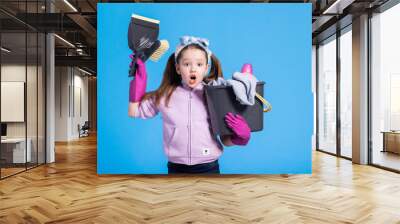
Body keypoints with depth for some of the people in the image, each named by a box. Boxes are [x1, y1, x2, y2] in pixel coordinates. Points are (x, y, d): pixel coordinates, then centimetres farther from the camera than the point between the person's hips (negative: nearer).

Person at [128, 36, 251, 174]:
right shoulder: (165, 95, -2)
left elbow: (225, 140, -1)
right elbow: (134, 112, 8)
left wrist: (239, 134, -23)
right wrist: (138, 79, 1)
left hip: (208, 168, -1)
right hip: (176, 168, 1)